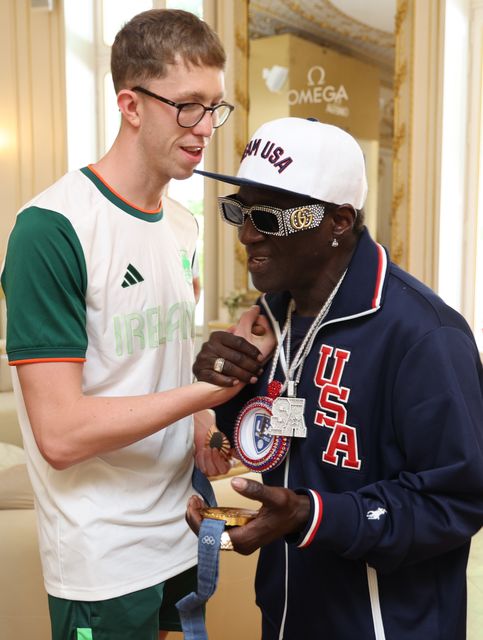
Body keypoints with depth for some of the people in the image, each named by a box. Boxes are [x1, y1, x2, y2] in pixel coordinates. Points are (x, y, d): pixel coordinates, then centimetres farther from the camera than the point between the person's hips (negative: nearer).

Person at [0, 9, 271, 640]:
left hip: (185, 533, 7)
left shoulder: (183, 226, 5)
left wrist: (200, 436, -4)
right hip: (105, 562, -7)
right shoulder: (51, 227, -19)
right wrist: (209, 389, -20)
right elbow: (60, 433, -23)